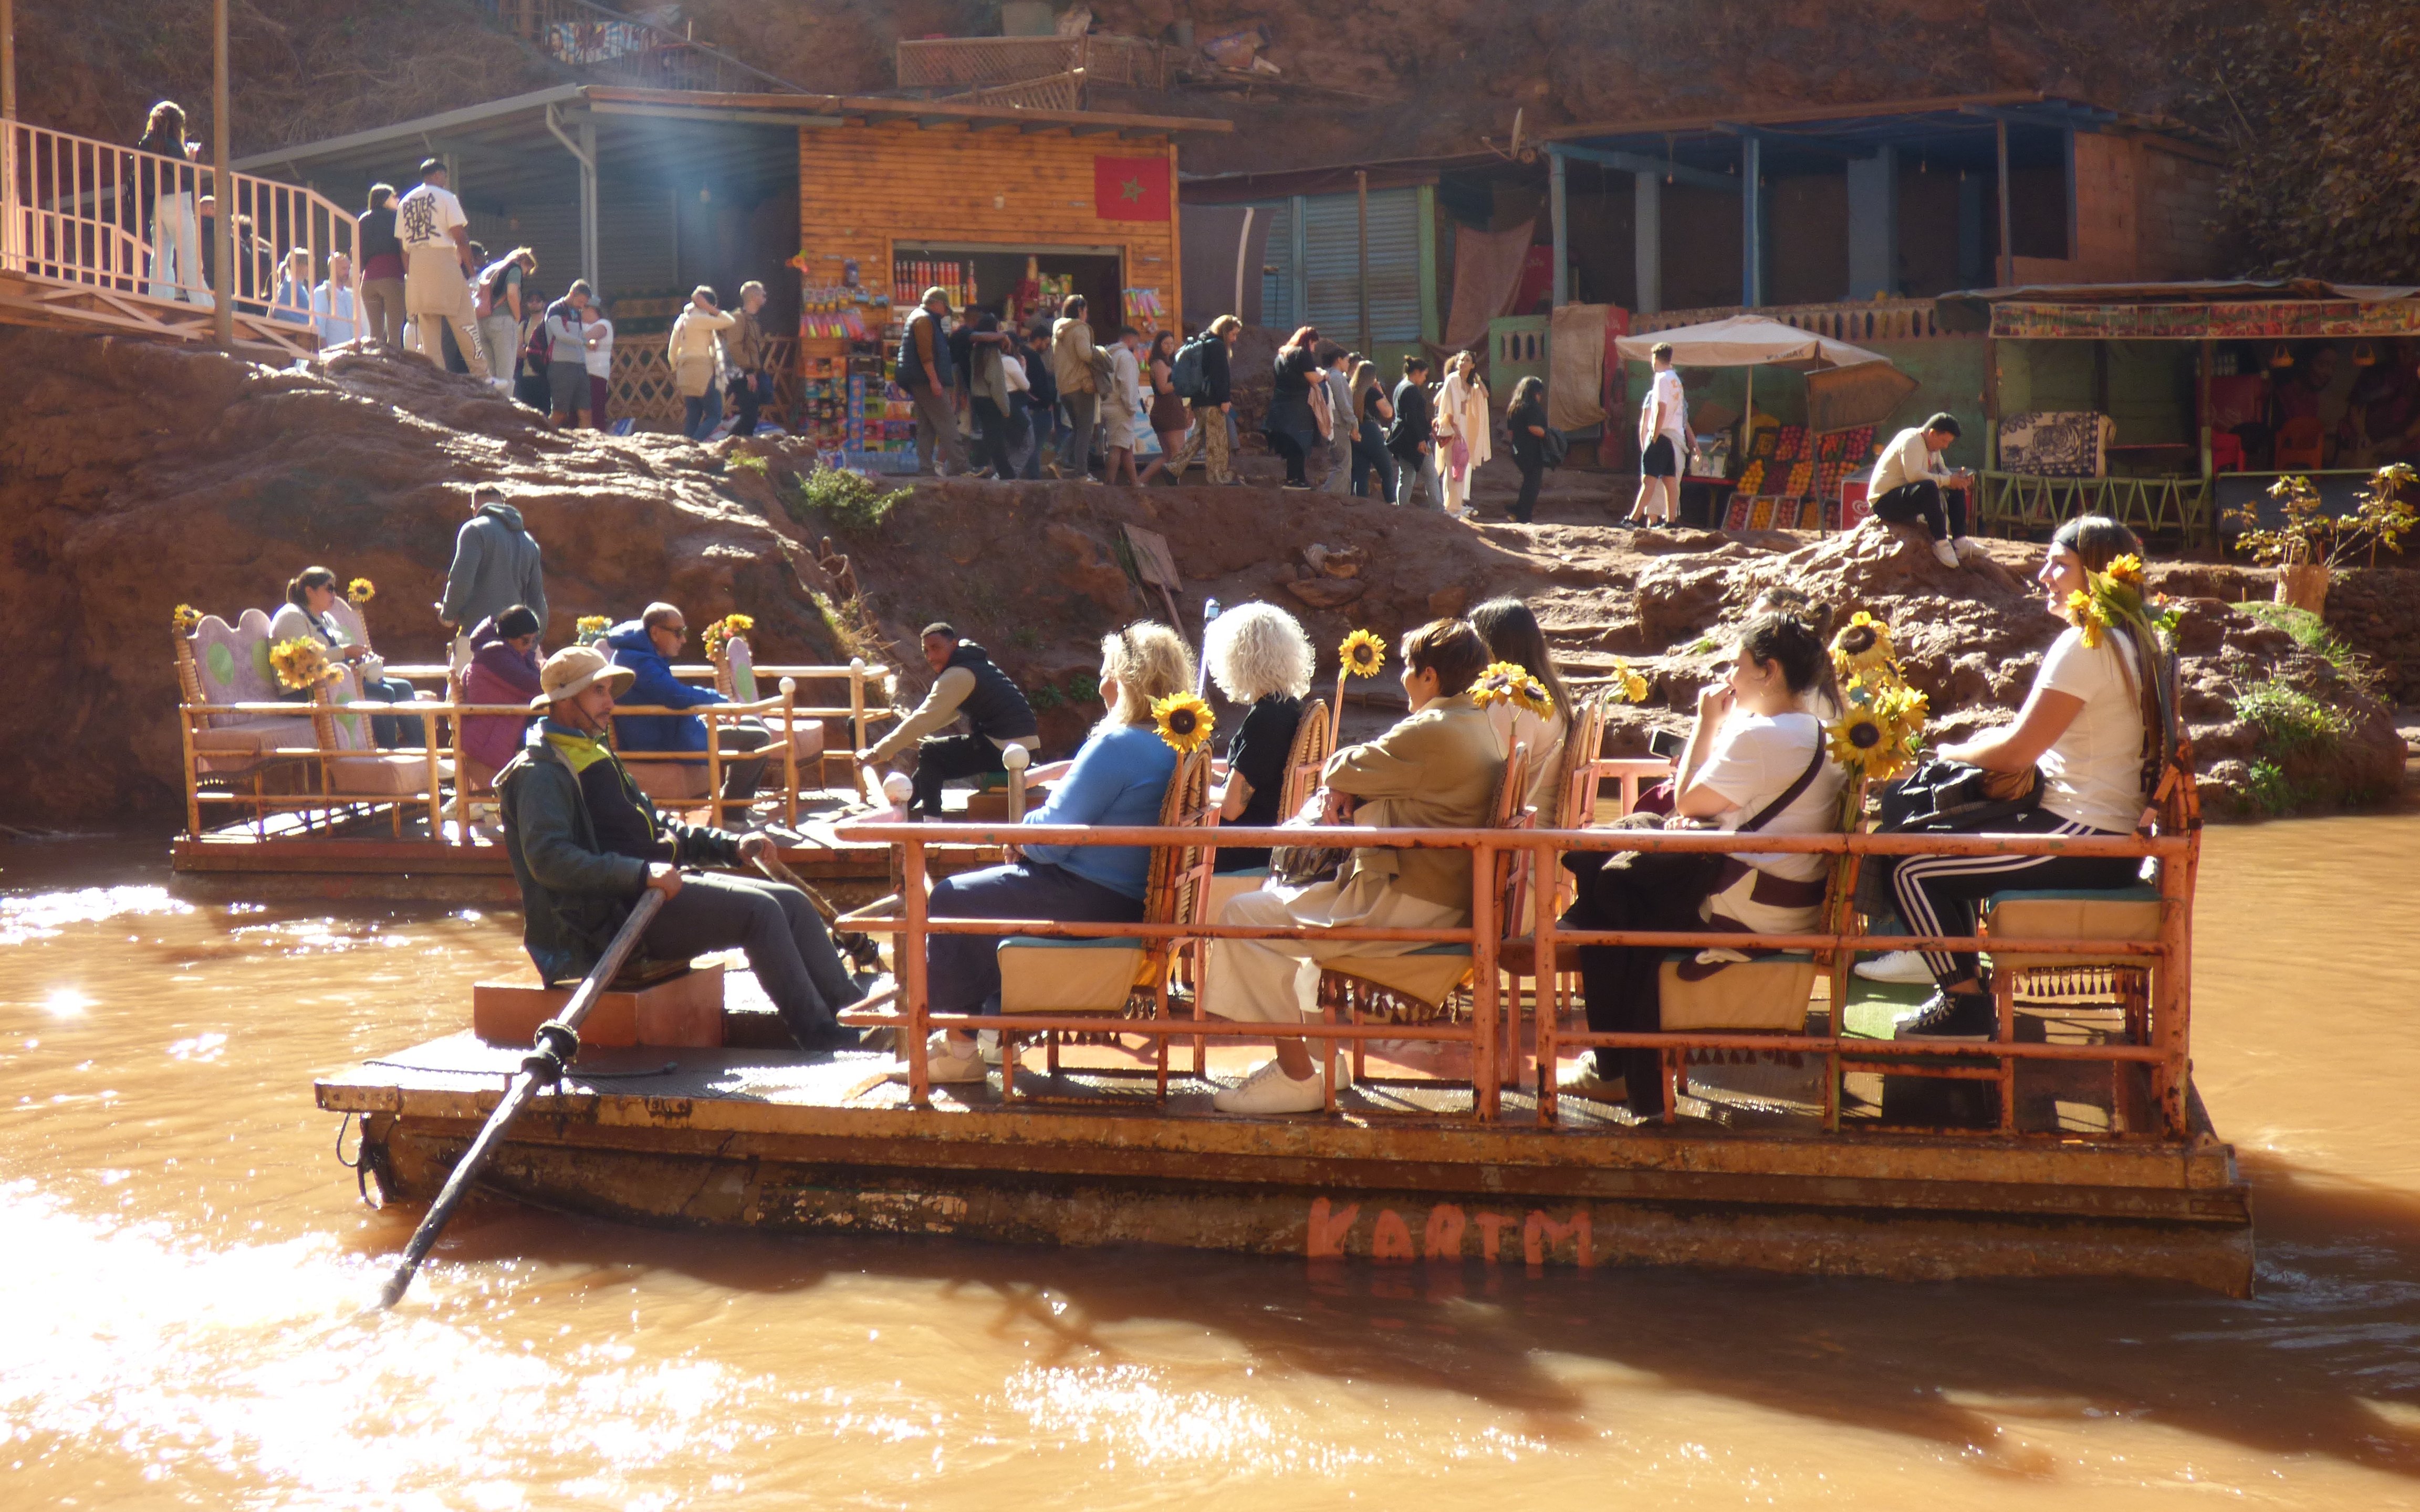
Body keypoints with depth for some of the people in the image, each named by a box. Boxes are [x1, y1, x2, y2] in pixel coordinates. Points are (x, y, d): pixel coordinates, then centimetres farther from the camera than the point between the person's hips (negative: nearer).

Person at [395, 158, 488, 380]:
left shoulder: (404, 203, 14)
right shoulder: (445, 197, -1)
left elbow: (403, 244, 11)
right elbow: (460, 236, -8)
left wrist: (409, 274, 13)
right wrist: (469, 265, -2)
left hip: (416, 266, 5)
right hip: (444, 259, -5)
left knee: (426, 327, 6)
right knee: (464, 322, -4)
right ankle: (481, 375, -6)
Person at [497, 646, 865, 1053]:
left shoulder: (595, 755, 23)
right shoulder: (541, 772, -11)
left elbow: (653, 828, 28)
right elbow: (548, 859, -26)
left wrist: (730, 845, 13)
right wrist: (641, 874, -32)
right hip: (612, 918, -10)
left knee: (792, 902, 2)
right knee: (759, 911, -21)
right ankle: (819, 1033, -16)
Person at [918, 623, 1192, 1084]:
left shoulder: (1118, 747, -23)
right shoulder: (1177, 747, 5)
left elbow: (1048, 840, -21)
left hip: (1092, 902, -10)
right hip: (1135, 901, 10)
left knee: (951, 899, 6)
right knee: (989, 893, 29)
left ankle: (960, 1046, 12)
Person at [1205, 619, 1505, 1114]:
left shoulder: (1432, 734, -21)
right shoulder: (1479, 727, 12)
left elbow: (1340, 770, -13)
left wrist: (1342, 780, 10)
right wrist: (1353, 790, 1)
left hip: (1406, 904, -11)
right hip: (1447, 900, 11)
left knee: (1246, 918, -9)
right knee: (1288, 896, 30)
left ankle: (1296, 1078, -8)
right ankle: (1317, 1050, 29)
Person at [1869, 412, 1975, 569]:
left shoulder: (1932, 446, 15)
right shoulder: (1911, 441, -17)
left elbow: (1941, 472, 14)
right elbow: (1914, 475, -30)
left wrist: (1956, 477, -9)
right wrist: (1948, 480, -25)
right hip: (1884, 501, -10)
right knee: (1929, 488, -36)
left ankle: (1960, 540, -3)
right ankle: (1941, 543, -32)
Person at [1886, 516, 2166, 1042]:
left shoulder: (2085, 646, -18)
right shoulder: (2130, 640, 12)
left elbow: (2018, 751, -18)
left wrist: (1951, 754, 0)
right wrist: (1984, 744, 6)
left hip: (2081, 843, -11)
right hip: (2107, 836, 11)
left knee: (1911, 871, -10)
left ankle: (1966, 1003, 1)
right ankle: (1965, 979, 27)